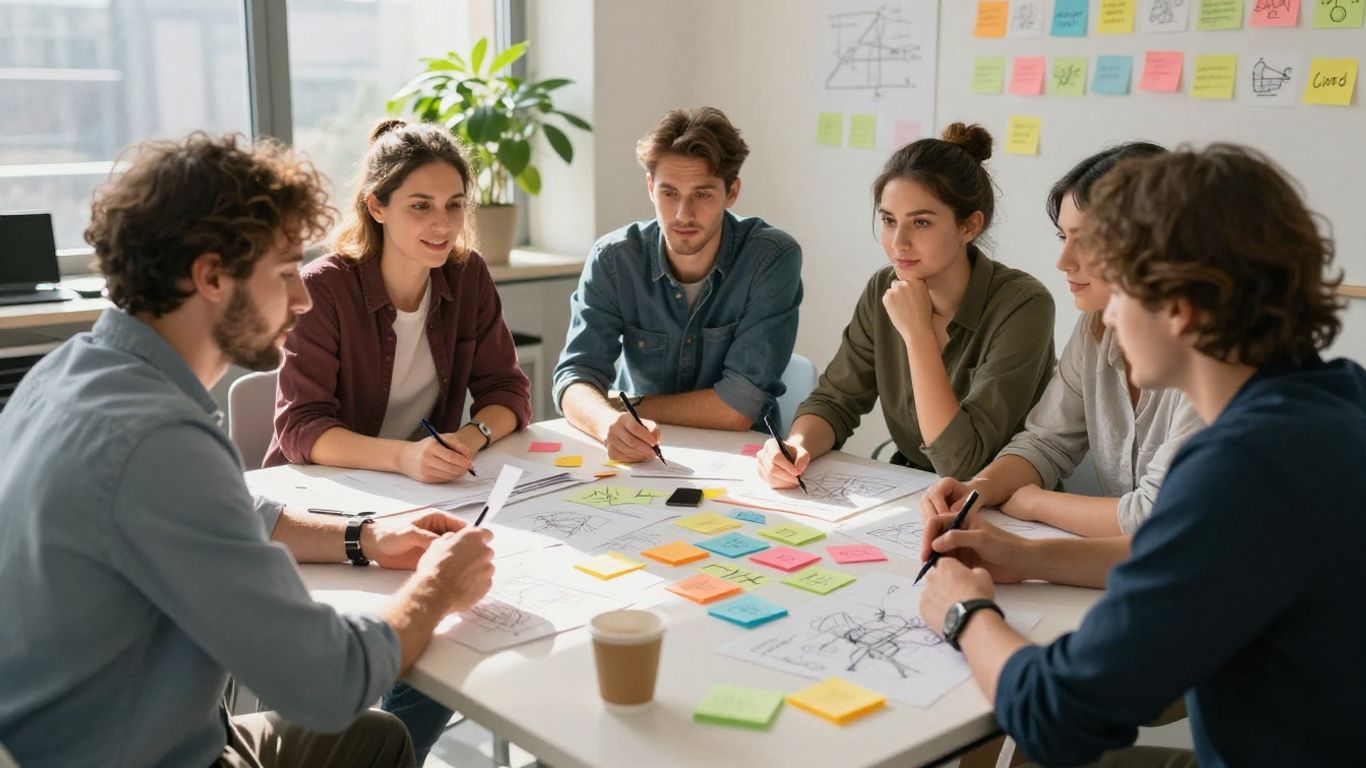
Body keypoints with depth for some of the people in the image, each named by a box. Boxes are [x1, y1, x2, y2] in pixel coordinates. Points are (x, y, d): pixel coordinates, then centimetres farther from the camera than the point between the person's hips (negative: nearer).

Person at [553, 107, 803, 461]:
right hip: (636, 459, 3)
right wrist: (610, 423, -34)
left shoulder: (773, 259, -15)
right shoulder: (614, 258, -7)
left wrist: (628, 407, -10)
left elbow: (739, 408, -18)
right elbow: (575, 378, -12)